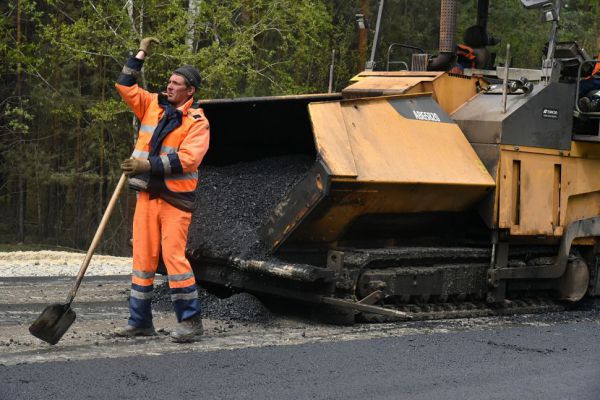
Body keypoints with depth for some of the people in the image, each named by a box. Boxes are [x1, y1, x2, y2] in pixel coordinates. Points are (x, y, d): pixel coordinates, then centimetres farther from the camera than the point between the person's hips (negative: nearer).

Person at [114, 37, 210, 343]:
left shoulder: (197, 121, -6)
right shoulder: (152, 105, 12)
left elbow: (188, 159, -17)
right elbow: (125, 86, 17)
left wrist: (149, 164, -22)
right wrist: (140, 56, 11)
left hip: (176, 198, -6)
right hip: (147, 194, 6)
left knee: (173, 255, -12)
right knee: (143, 257, 6)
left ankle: (190, 321, -3)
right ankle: (140, 321, 13)